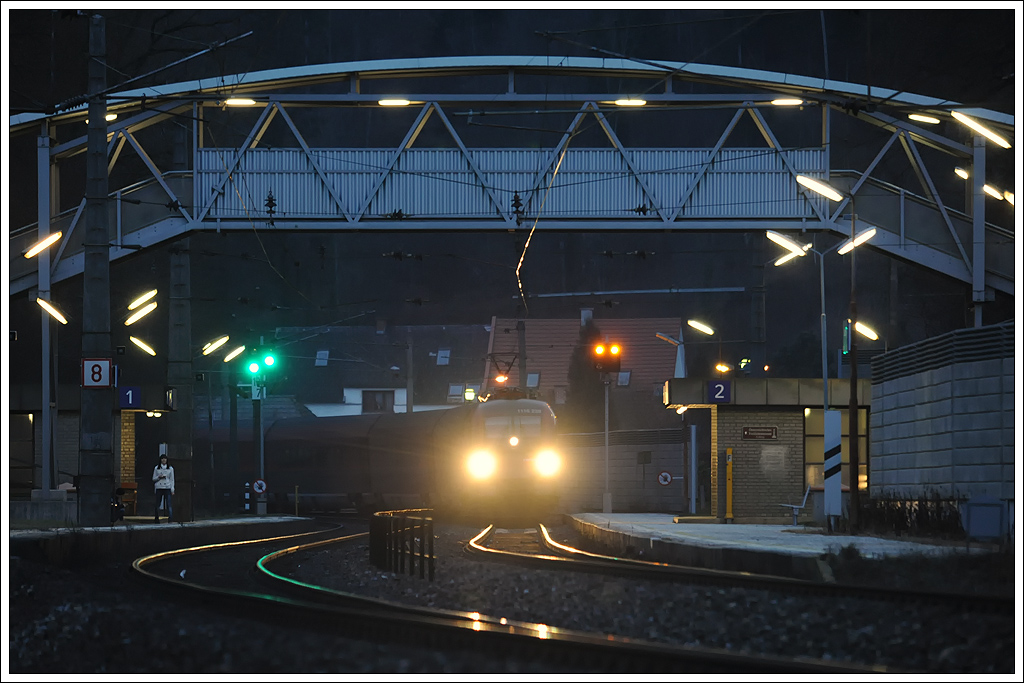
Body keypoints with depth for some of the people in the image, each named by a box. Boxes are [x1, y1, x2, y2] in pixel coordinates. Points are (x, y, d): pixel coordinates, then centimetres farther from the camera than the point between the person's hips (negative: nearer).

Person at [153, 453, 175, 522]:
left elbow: (172, 480, 9)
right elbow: (154, 479, 12)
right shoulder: (156, 468, 9)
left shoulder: (170, 469, 8)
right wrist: (159, 477, -9)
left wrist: (172, 489, 2)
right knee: (157, 504, 1)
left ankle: (170, 518, -11)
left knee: (168, 504, -10)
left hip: (167, 488, -1)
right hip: (159, 488, 1)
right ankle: (156, 518, 10)